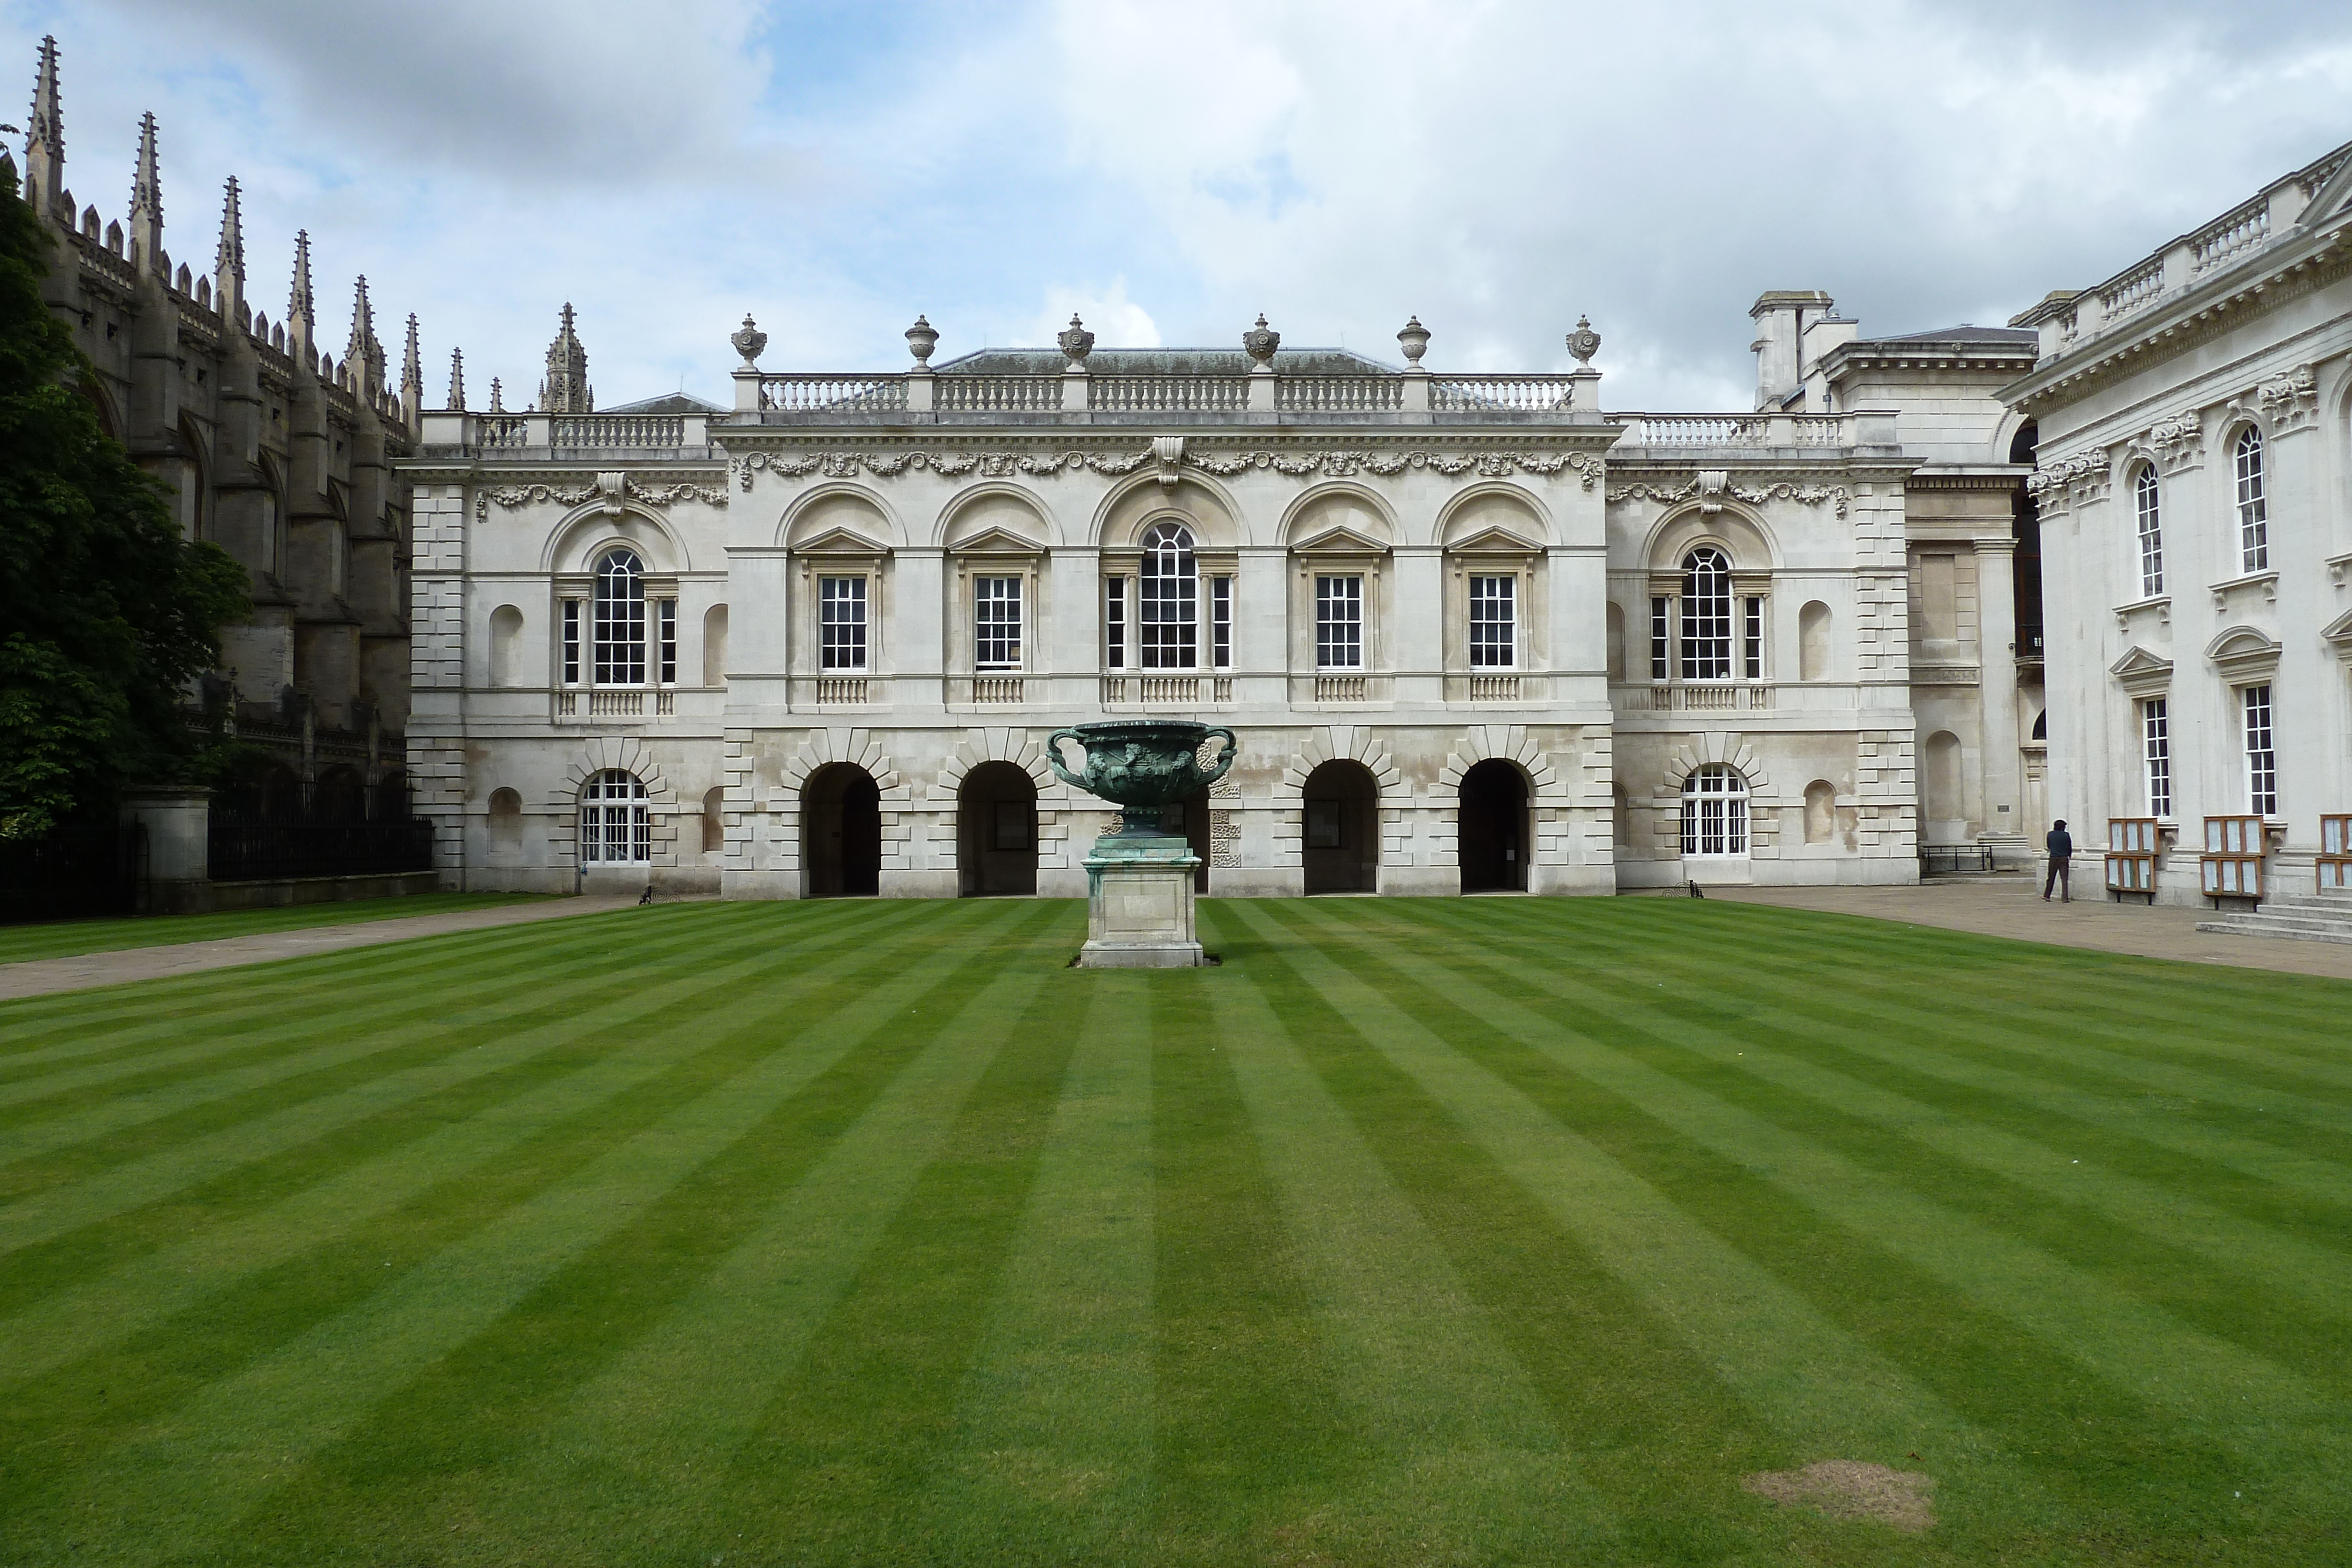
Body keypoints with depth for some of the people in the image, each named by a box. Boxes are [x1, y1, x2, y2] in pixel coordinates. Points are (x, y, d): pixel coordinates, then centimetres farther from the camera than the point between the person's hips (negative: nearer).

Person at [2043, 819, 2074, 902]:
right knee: (2064, 879, -1)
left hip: (2053, 858, 1)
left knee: (2051, 878, 12)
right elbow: (2070, 848, 7)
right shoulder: (2066, 835, -3)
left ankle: (2046, 896, 17)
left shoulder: (2050, 834, 1)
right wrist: (2069, 857, 24)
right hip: (2064, 858, -1)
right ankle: (2065, 898, -6)